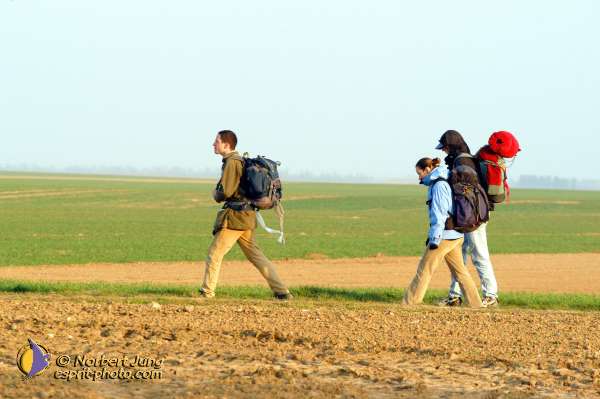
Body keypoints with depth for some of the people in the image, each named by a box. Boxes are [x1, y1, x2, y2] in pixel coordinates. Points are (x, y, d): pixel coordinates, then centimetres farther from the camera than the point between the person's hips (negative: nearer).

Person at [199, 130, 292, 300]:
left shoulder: (232, 162, -14)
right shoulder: (241, 161, 17)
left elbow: (225, 192, -20)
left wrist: (215, 194, 1)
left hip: (234, 216, -9)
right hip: (247, 216, 9)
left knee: (214, 254, -1)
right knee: (256, 255, 10)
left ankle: (207, 292, 2)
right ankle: (282, 291, 7)